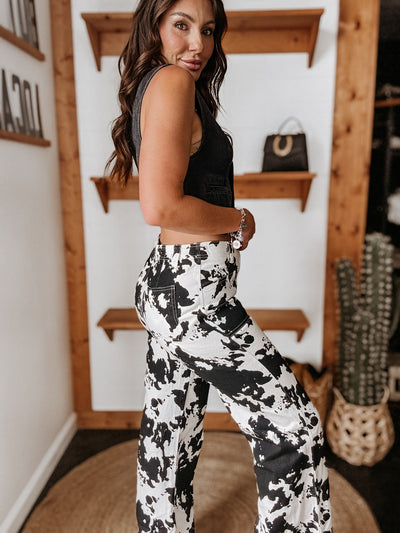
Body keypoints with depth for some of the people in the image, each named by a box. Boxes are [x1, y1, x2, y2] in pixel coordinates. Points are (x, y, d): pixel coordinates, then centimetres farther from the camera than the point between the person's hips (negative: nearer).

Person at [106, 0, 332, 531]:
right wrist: (239, 220, -8)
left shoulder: (150, 88, 18)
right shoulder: (172, 81, -11)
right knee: (293, 428, 3)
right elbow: (161, 207, -24)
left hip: (167, 284, 10)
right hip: (194, 292, -10)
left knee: (170, 435, 21)